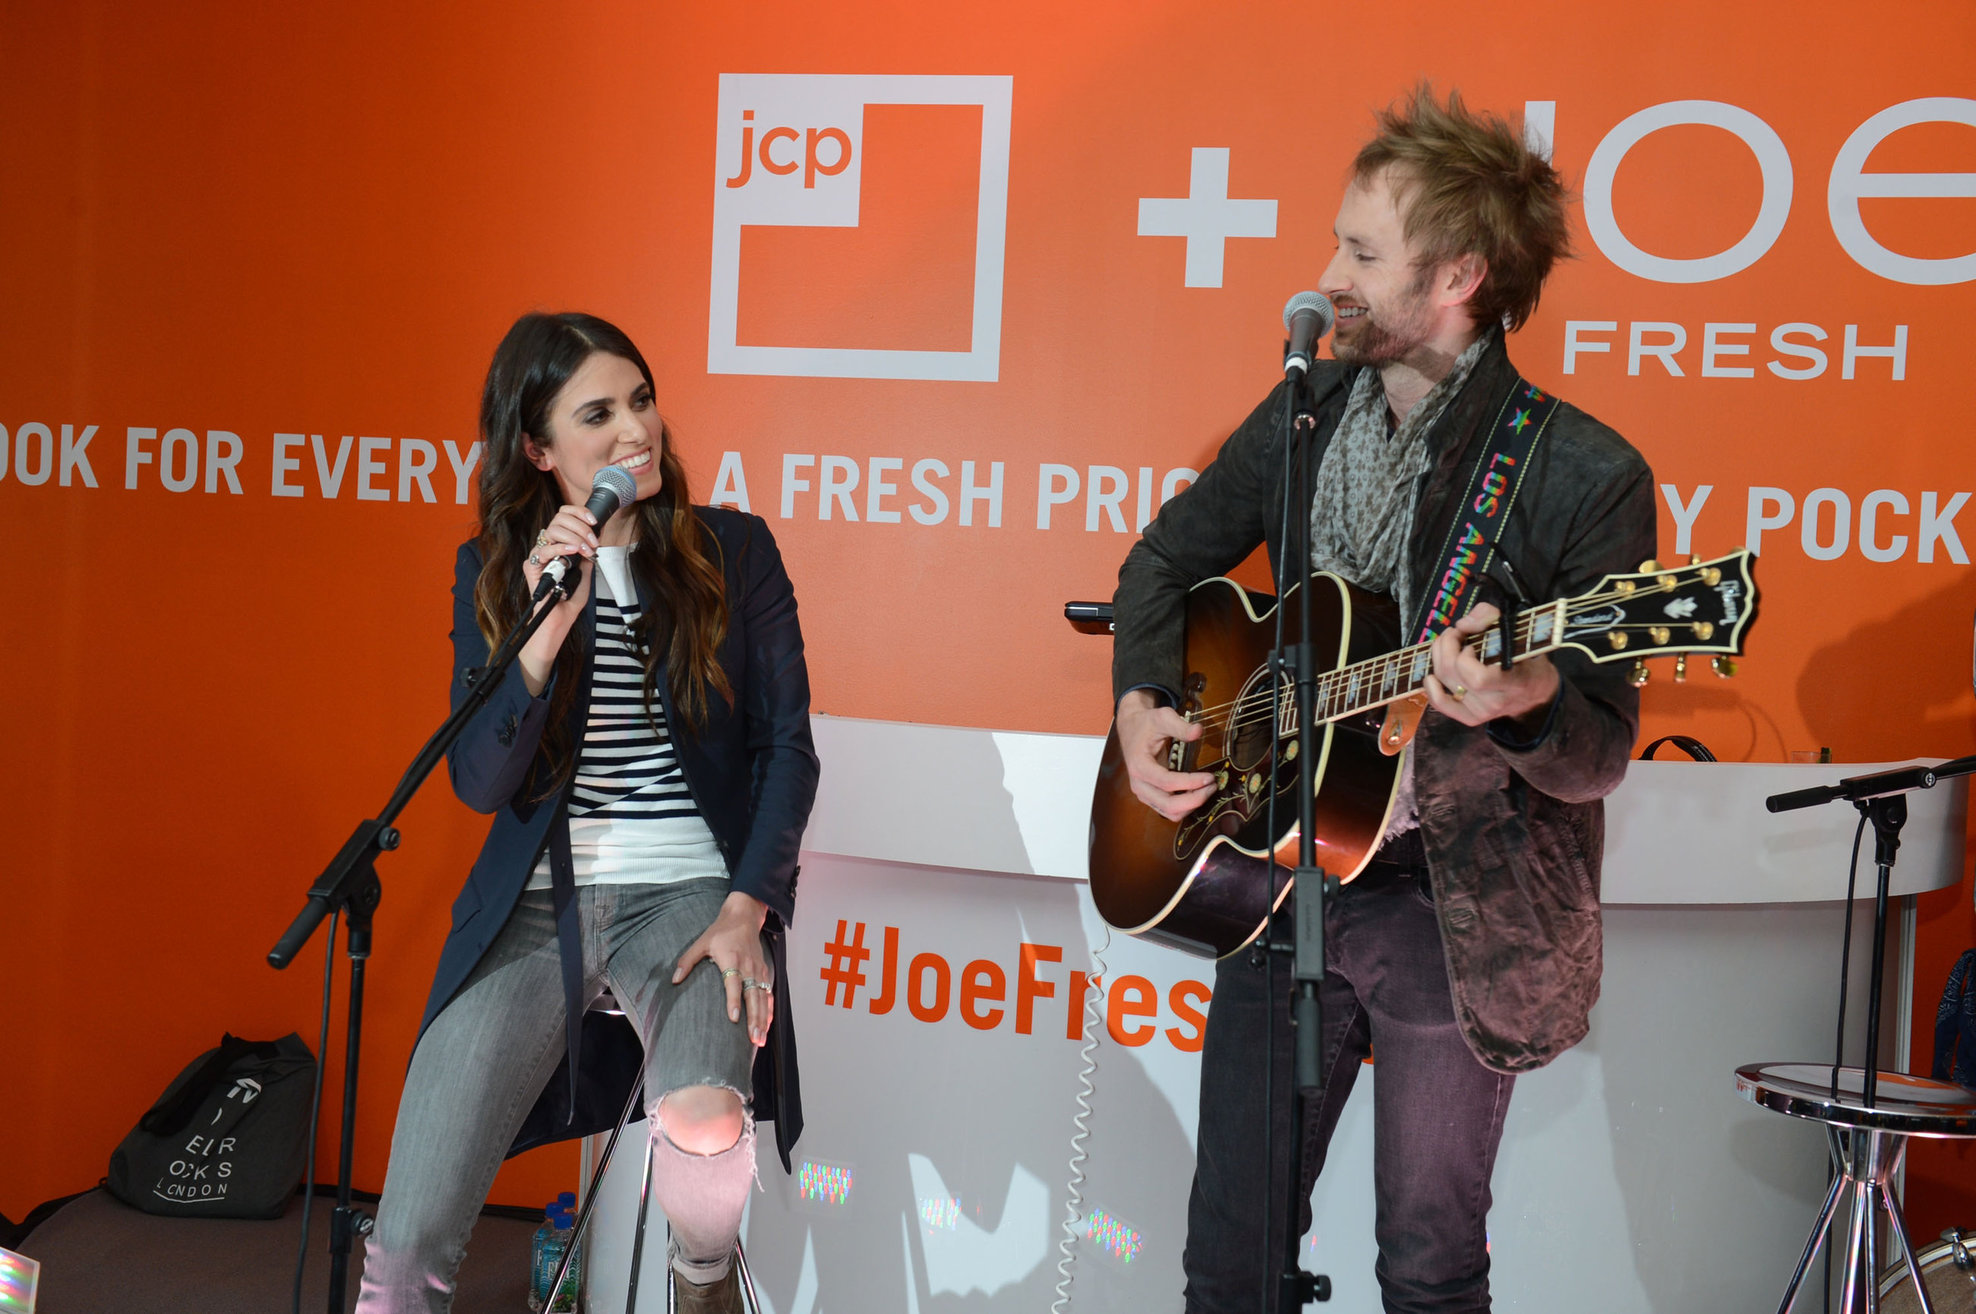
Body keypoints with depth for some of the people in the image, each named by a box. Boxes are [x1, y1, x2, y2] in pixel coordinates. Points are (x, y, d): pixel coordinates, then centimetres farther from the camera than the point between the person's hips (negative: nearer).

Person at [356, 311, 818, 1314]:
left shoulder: (734, 552, 3)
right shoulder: (490, 572, 5)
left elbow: (787, 745, 3)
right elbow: (479, 784, -2)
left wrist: (747, 906, -10)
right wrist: (548, 631, -16)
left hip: (688, 891, -1)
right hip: (538, 902, 1)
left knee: (705, 1126, -32)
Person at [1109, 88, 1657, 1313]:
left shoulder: (1584, 475, -15)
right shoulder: (1303, 414, 3)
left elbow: (1599, 759, -14)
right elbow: (1170, 556, 18)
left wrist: (1526, 701, -36)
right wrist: (1141, 700, 1)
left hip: (1457, 910, -5)